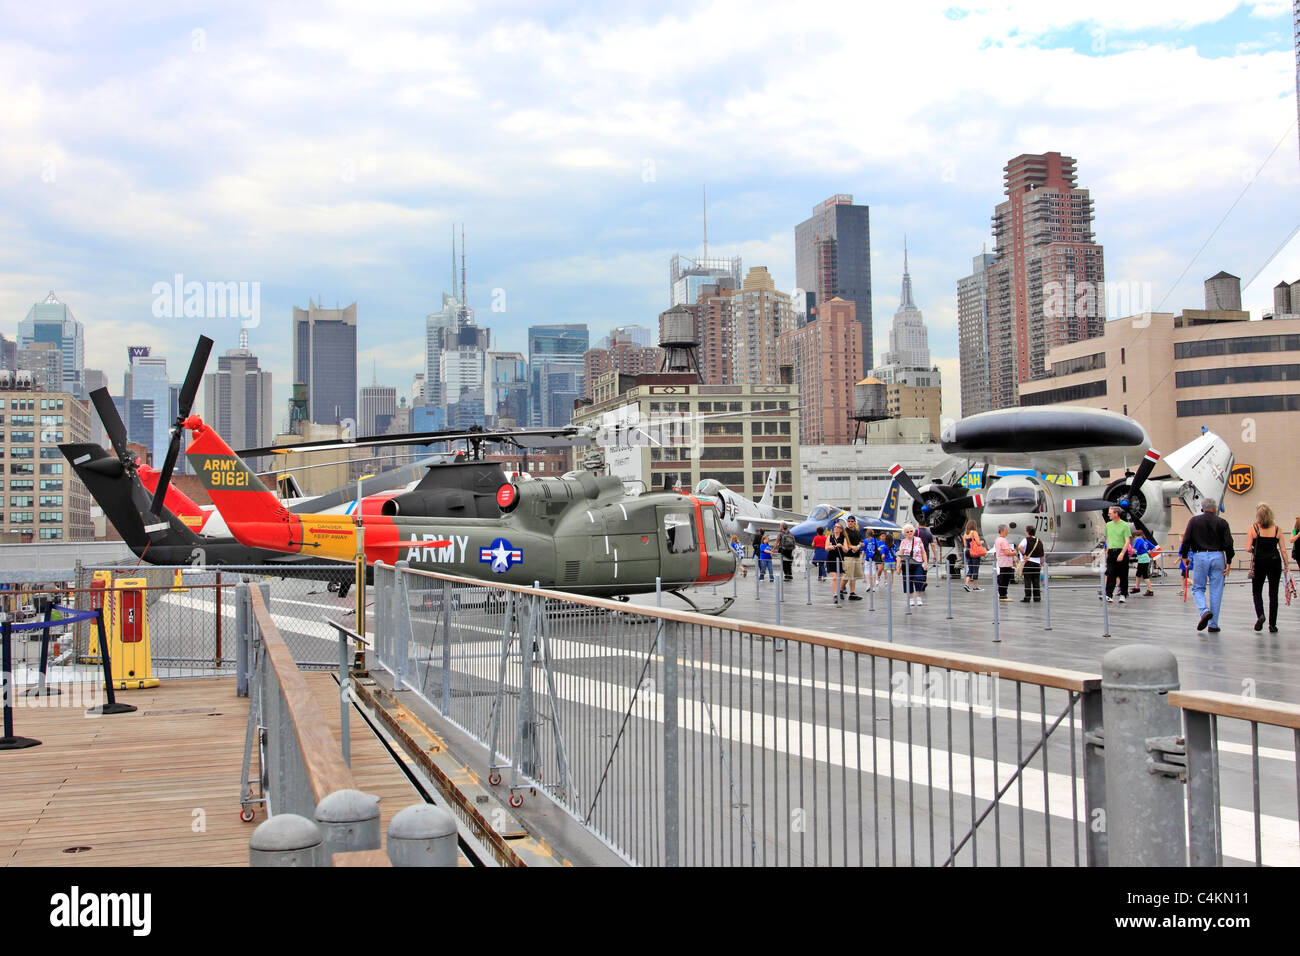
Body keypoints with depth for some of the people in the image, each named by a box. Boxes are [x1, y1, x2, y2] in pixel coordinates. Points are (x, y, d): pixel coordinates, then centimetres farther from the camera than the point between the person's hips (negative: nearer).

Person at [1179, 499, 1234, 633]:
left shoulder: (1194, 521, 4)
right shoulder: (1221, 522, 4)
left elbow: (1186, 540, -1)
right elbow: (1228, 543, -1)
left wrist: (1184, 556, 10)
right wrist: (1228, 562, 2)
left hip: (1200, 556, 0)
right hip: (1218, 556, 0)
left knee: (1198, 588, 10)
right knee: (1216, 591, 5)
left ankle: (1205, 610, -19)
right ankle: (1213, 625, 6)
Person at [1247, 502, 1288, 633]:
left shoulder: (1254, 528, -5)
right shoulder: (1277, 529, 0)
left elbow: (1248, 548, -10)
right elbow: (1283, 550, -1)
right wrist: (1286, 566, 6)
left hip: (1259, 562, -1)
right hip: (1275, 562, 1)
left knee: (1257, 591, 14)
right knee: (1273, 594, 9)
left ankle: (1260, 615, -11)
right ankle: (1272, 625, 8)